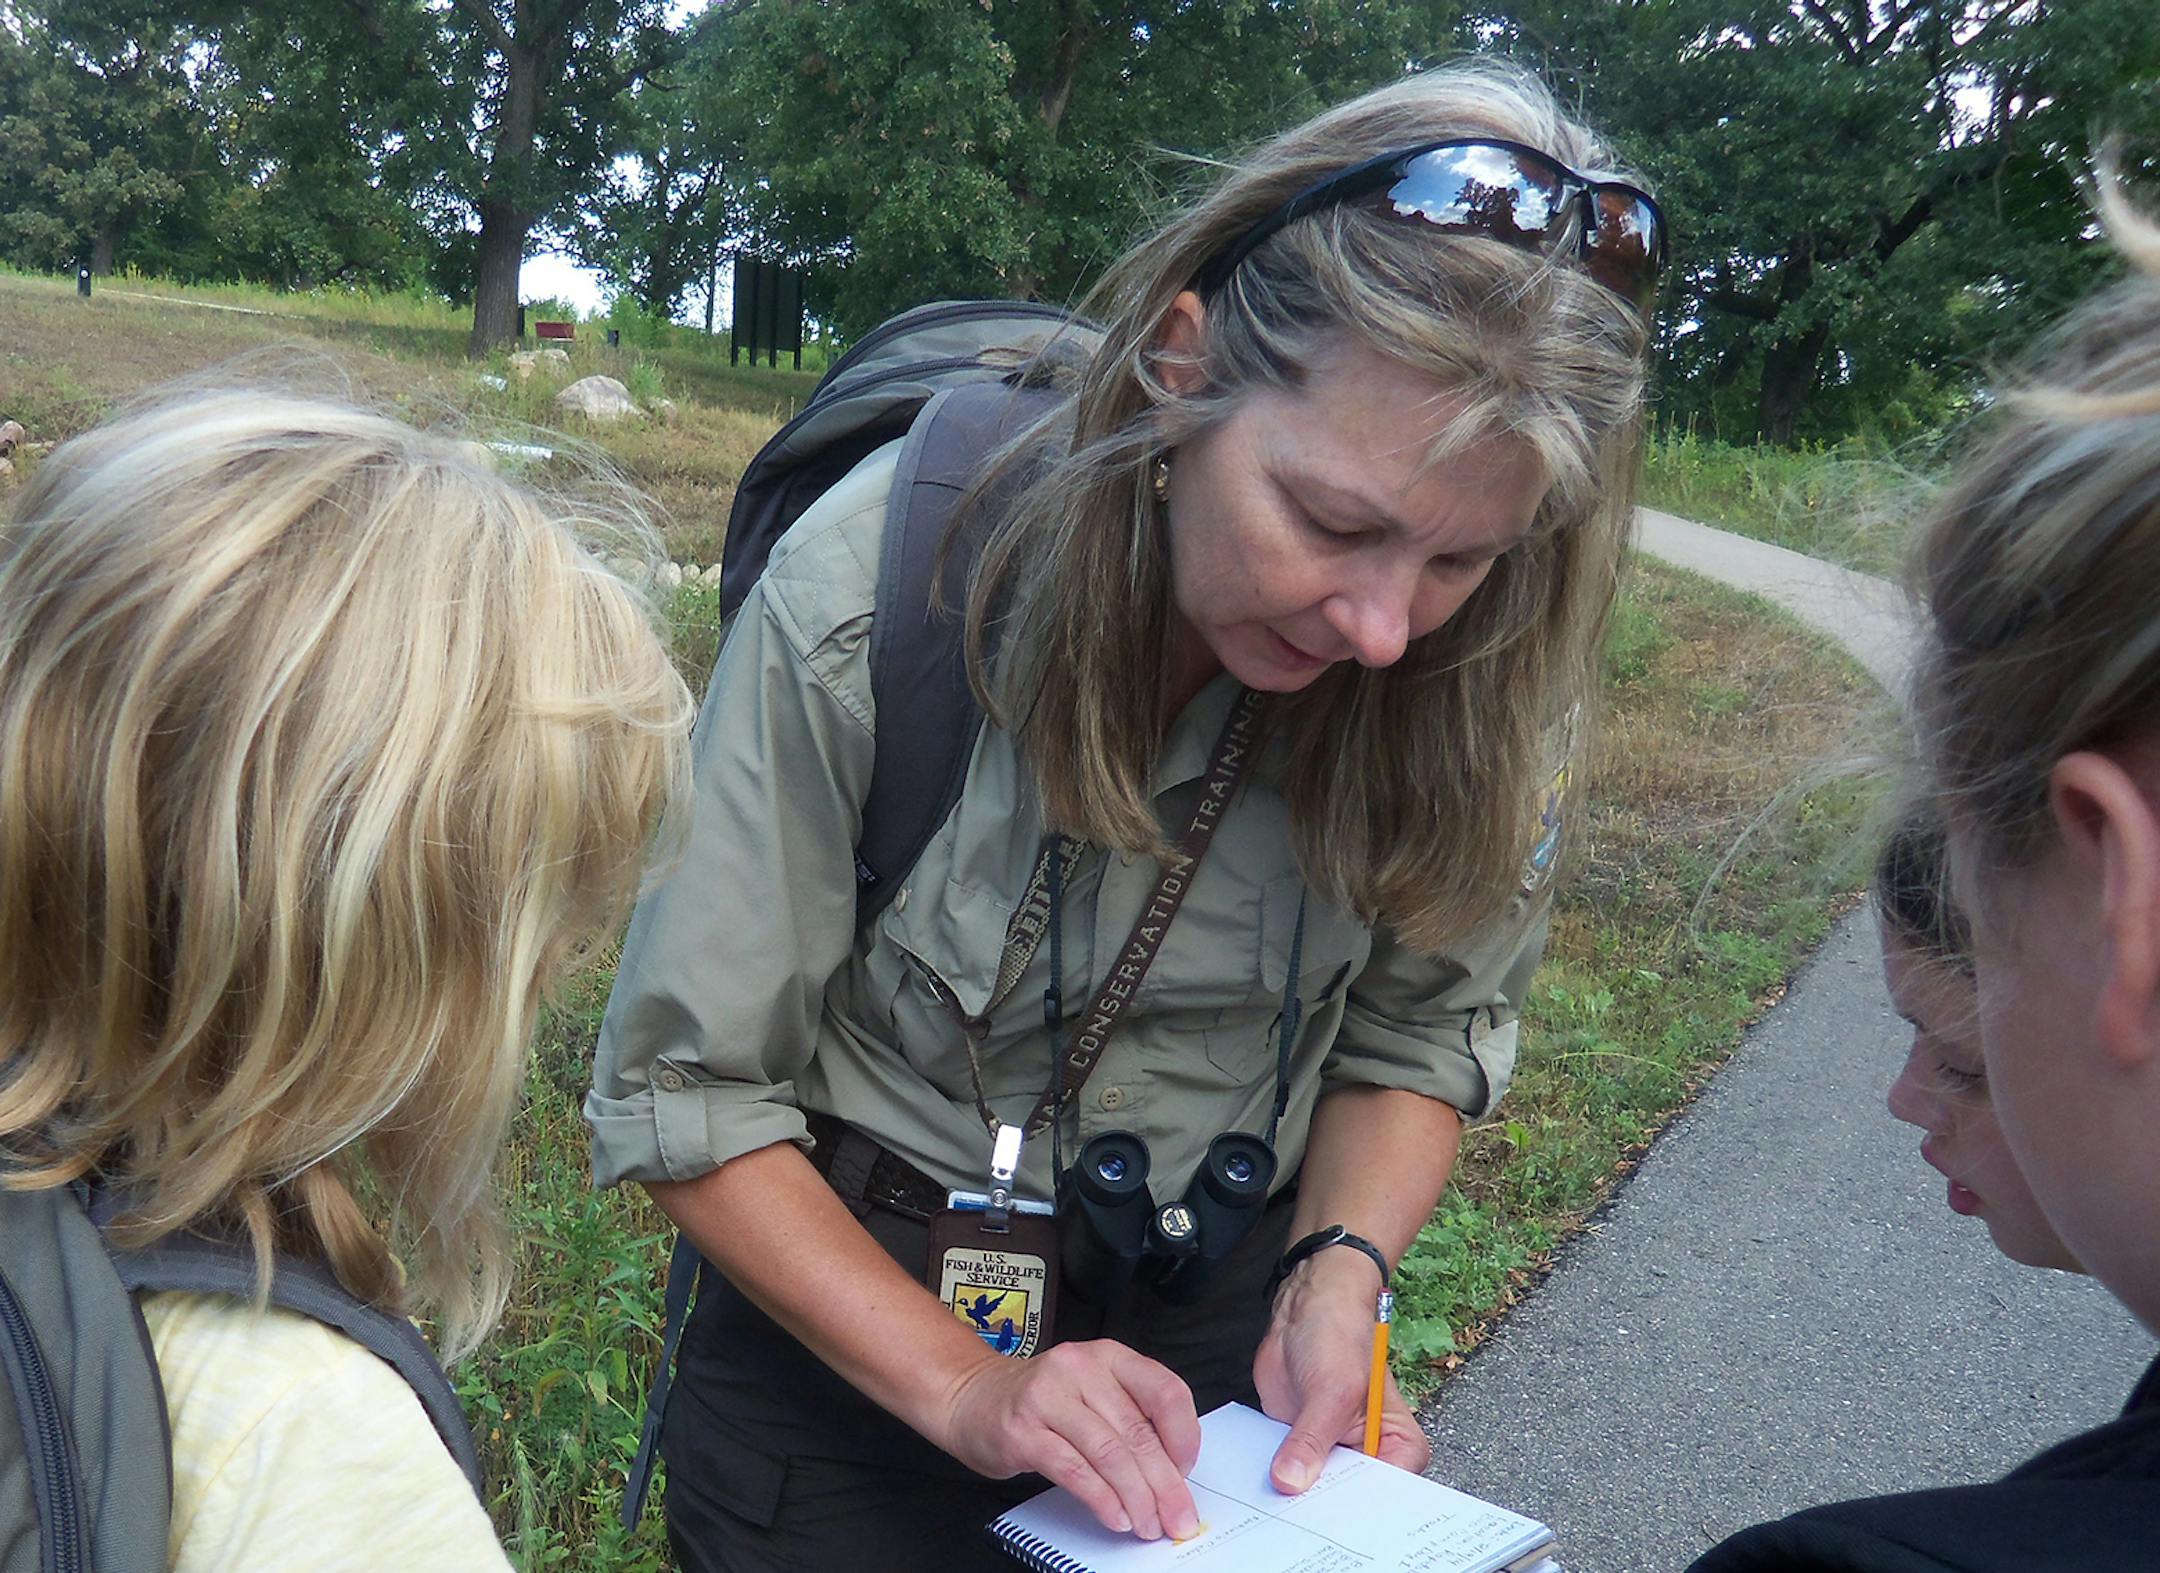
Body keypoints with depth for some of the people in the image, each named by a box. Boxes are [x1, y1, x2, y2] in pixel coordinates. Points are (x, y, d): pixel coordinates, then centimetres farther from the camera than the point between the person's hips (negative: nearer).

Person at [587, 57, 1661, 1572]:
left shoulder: (1472, 666, -19)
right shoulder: (869, 592, -27)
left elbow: (1422, 1033, -5)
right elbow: (687, 1093, -19)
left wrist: (1339, 1274, -21)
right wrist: (960, 1388, -24)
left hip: (1228, 1307, 3)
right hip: (859, 1299, -2)